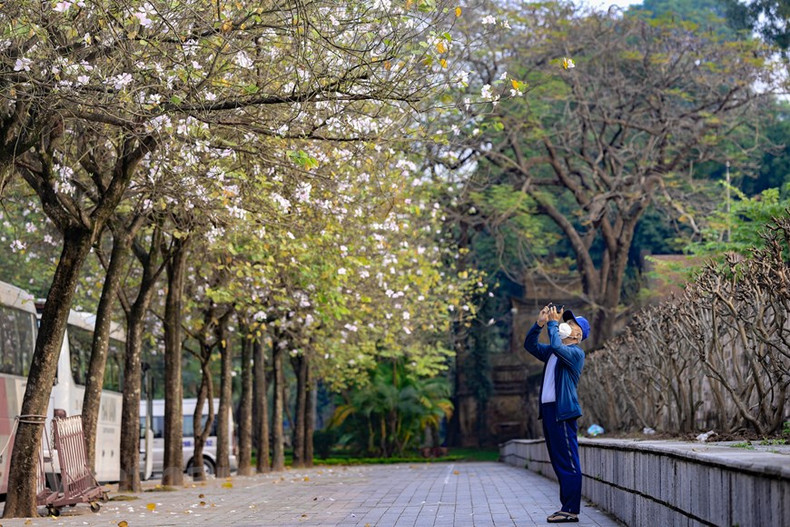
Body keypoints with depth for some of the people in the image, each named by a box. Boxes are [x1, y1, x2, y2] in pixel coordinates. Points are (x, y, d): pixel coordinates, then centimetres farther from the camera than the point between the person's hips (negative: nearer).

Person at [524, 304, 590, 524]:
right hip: (548, 409, 9)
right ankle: (566, 506, 17)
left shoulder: (576, 353, -7)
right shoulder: (552, 352, 19)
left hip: (563, 411, -9)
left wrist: (553, 323, -13)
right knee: (558, 462, 12)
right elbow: (530, 345, 23)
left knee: (568, 462, -7)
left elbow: (556, 346, -25)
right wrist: (540, 323, 10)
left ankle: (572, 510, -7)